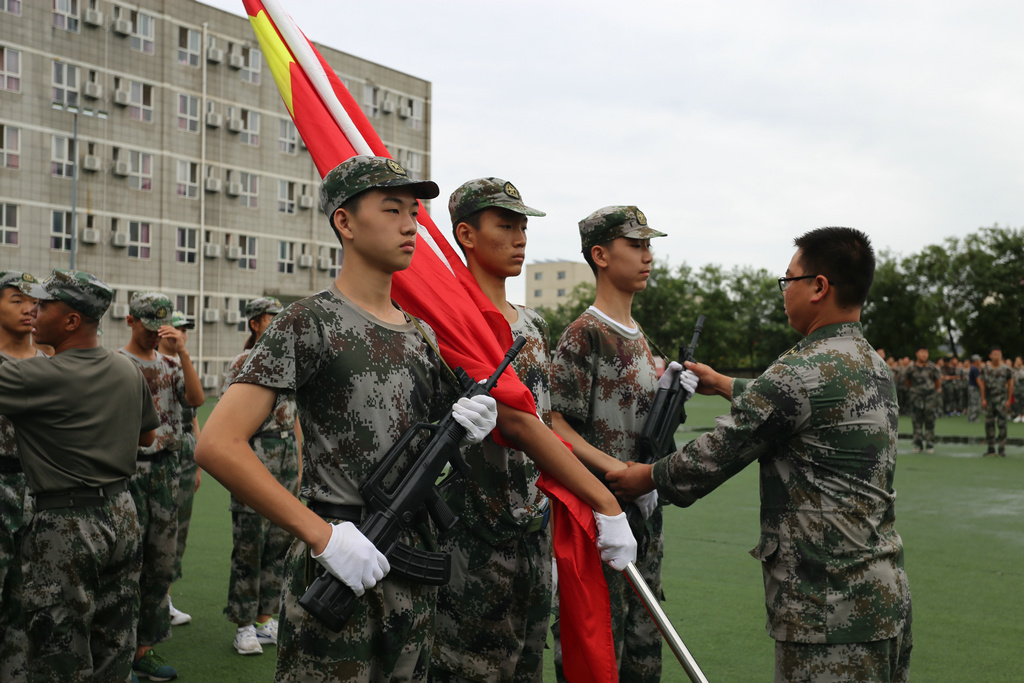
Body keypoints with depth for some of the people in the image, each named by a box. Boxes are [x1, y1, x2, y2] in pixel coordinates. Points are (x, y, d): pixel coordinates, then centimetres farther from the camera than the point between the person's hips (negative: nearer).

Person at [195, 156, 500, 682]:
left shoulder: (421, 335, 11)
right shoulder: (310, 322, -10)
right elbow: (217, 446, -20)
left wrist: (465, 425, -3)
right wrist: (322, 534, -23)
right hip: (336, 573, -7)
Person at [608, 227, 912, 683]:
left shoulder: (801, 372, -17)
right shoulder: (874, 367, 12)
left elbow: (717, 453, -11)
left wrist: (649, 476, 6)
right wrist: (722, 384, 39)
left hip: (831, 608, -9)